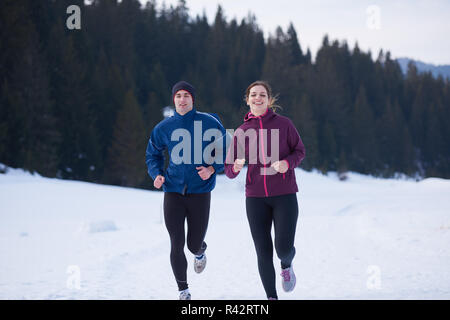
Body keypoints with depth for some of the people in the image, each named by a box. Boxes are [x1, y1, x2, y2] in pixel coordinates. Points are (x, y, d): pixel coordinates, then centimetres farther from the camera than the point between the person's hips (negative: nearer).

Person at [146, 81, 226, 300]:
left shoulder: (210, 123, -4)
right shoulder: (164, 128, 2)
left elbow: (226, 151, 6)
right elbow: (153, 154, 17)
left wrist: (213, 168, -12)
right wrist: (156, 174, -2)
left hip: (200, 192, -1)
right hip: (173, 192, 1)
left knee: (194, 245, 6)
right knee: (177, 245, -4)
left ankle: (200, 252, 47)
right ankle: (183, 290, 15)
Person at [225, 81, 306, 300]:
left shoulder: (283, 124, -1)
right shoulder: (242, 131, 4)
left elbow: (299, 150, 7)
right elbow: (229, 170, 5)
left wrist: (288, 163, -14)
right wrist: (235, 167, -20)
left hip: (284, 195, -1)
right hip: (256, 197, 2)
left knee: (284, 247, -11)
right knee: (263, 251, 0)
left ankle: (286, 265, 27)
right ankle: (272, 297, 17)